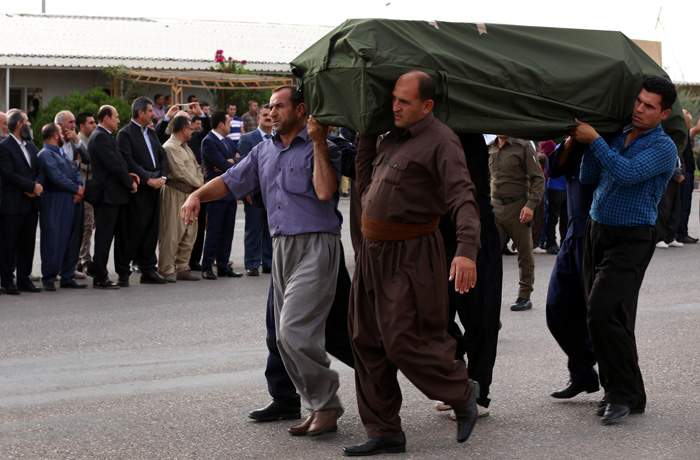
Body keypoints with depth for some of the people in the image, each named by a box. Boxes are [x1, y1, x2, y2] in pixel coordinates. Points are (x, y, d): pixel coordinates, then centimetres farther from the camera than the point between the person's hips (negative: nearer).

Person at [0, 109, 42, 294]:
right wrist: (32, 186, -14)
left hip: (30, 203, 7)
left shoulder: (30, 146, 16)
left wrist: (36, 186, -5)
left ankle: (24, 279, 16)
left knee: (27, 244, 10)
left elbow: (37, 170, 16)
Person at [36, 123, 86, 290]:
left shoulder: (61, 153, 21)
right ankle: (49, 278, 1)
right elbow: (57, 177, -17)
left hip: (72, 203, 9)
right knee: (54, 242, -6)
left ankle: (68, 276, 16)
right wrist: (76, 189, -8)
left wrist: (81, 187, -3)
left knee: (72, 241, 9)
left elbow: (75, 172, 17)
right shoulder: (45, 155, -8)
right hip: (55, 206, -9)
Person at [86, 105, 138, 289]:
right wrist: (130, 182, -10)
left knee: (104, 236, 15)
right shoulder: (101, 137, -15)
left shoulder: (105, 136, 17)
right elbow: (113, 165, -20)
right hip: (106, 194, -10)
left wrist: (128, 174, 6)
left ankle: (96, 269, 22)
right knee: (104, 235, -4)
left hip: (112, 194, 10)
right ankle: (100, 277, 0)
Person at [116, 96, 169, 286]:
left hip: (154, 188, 7)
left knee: (151, 231, 10)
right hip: (136, 191, -7)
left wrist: (162, 177, 0)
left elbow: (162, 157, 16)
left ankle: (148, 270, 18)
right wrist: (147, 179, -17)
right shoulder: (125, 134, -7)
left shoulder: (151, 133, 18)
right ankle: (124, 273, 1)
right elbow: (128, 162, -16)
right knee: (131, 232, -4)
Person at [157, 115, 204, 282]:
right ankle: (167, 270, -3)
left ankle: (182, 268, 17)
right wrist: (198, 184, -7)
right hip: (175, 194, -9)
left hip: (189, 193, 9)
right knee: (172, 233, -7)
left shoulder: (186, 147, 18)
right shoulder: (170, 147, -12)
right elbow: (180, 172, -17)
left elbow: (196, 168, 20)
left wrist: (200, 184, 1)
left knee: (189, 233, 10)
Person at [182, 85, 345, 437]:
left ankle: (326, 404, -7)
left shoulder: (318, 148, -3)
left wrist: (318, 143, -16)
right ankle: (316, 406, 15)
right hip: (282, 246, 8)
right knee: (285, 336, 8)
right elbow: (231, 181, 15)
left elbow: (325, 191, -18)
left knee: (295, 329, -18)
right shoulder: (264, 151, 17)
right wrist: (198, 195, -1)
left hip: (315, 246, -8)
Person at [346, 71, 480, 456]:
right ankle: (383, 431, 18)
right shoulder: (392, 137, 13)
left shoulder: (440, 141, -13)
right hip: (373, 251, 9)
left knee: (404, 341, -9)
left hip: (410, 255, -9)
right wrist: (366, 135, 16)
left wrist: (466, 251, -37)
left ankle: (462, 394, 17)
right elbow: (365, 186, 24)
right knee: (367, 342, 10)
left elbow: (462, 198, -23)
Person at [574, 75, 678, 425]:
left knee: (603, 314, -18)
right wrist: (589, 141, -1)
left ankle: (624, 394, -9)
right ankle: (618, 392, 16)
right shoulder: (617, 136, 13)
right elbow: (588, 177, 12)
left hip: (630, 240, -7)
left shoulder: (663, 147, -9)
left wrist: (594, 139, -18)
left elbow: (627, 173, -24)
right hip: (597, 232, 7)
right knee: (601, 317, 6)